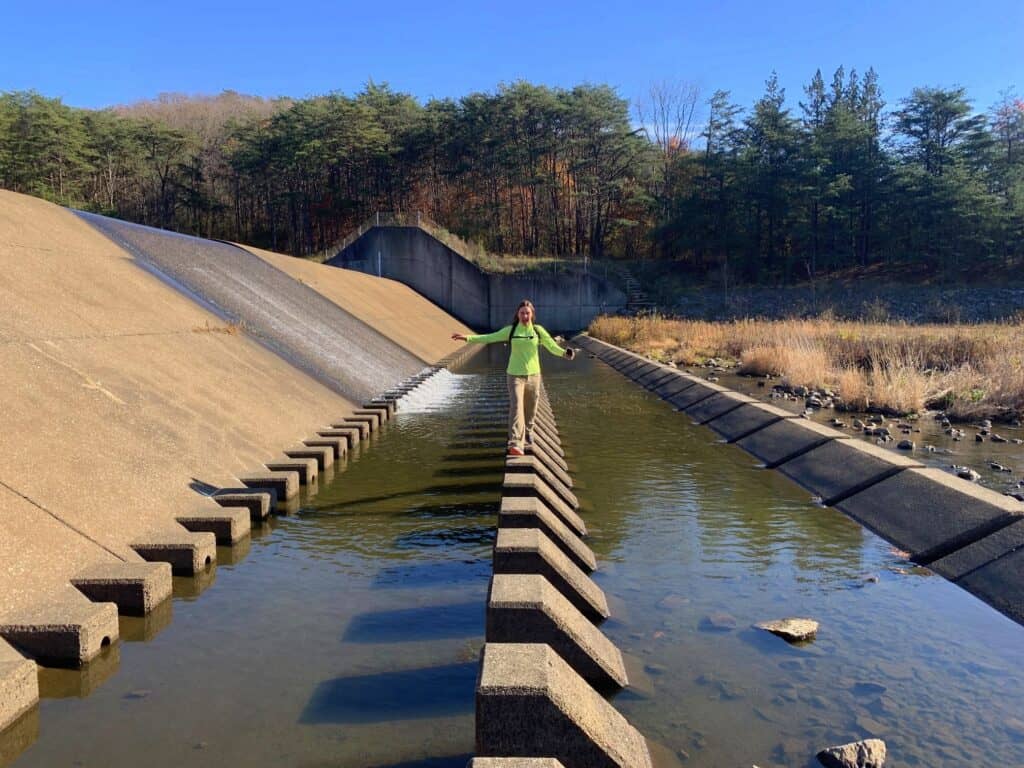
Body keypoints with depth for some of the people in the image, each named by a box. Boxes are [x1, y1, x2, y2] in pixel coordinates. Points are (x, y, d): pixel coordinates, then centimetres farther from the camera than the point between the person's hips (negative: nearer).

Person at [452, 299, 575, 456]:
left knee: (530, 409, 14)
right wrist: (467, 338, -8)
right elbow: (489, 338, -1)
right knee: (516, 407, -16)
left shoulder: (538, 330, -1)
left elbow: (552, 346, -8)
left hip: (533, 375, 2)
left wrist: (564, 353, -28)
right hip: (515, 375, -1)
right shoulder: (510, 330, -1)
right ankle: (516, 444, -23)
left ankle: (527, 432, 43)